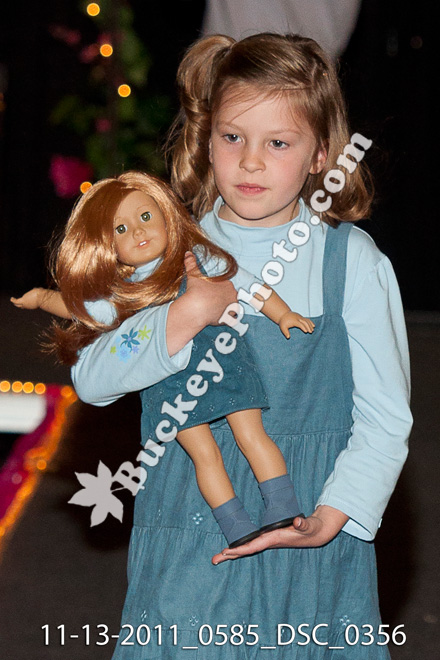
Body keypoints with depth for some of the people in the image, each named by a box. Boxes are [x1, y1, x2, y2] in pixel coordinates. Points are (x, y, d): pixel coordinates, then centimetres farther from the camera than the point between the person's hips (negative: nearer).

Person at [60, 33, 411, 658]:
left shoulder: (352, 260, -6)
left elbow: (385, 417, -6)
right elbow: (91, 380, -2)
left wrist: (328, 519, -18)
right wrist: (179, 325, -18)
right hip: (187, 524, 2)